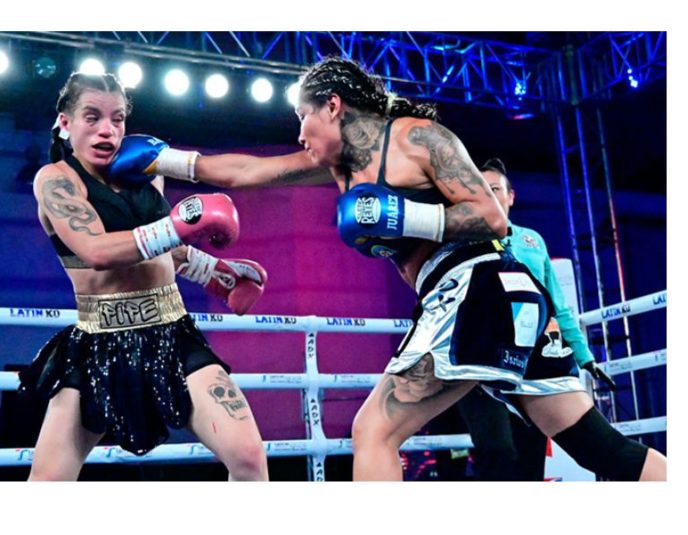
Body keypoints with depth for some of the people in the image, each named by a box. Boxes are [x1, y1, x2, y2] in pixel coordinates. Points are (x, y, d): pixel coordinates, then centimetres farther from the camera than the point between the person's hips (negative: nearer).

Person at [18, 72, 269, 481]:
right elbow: (97, 250, -20)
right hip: (100, 350, -3)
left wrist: (220, 273, 32)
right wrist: (180, 226, -22)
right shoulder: (55, 179, -3)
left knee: (248, 456, -11)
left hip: (174, 339, 4)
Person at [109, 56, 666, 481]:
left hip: (479, 291, -9)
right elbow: (241, 171, 20)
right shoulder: (339, 165, 19)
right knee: (603, 447, 8)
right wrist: (160, 158, 19)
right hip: (464, 301, 9)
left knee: (374, 433, -7)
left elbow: (492, 216, -10)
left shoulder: (416, 135, -4)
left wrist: (398, 217, -16)